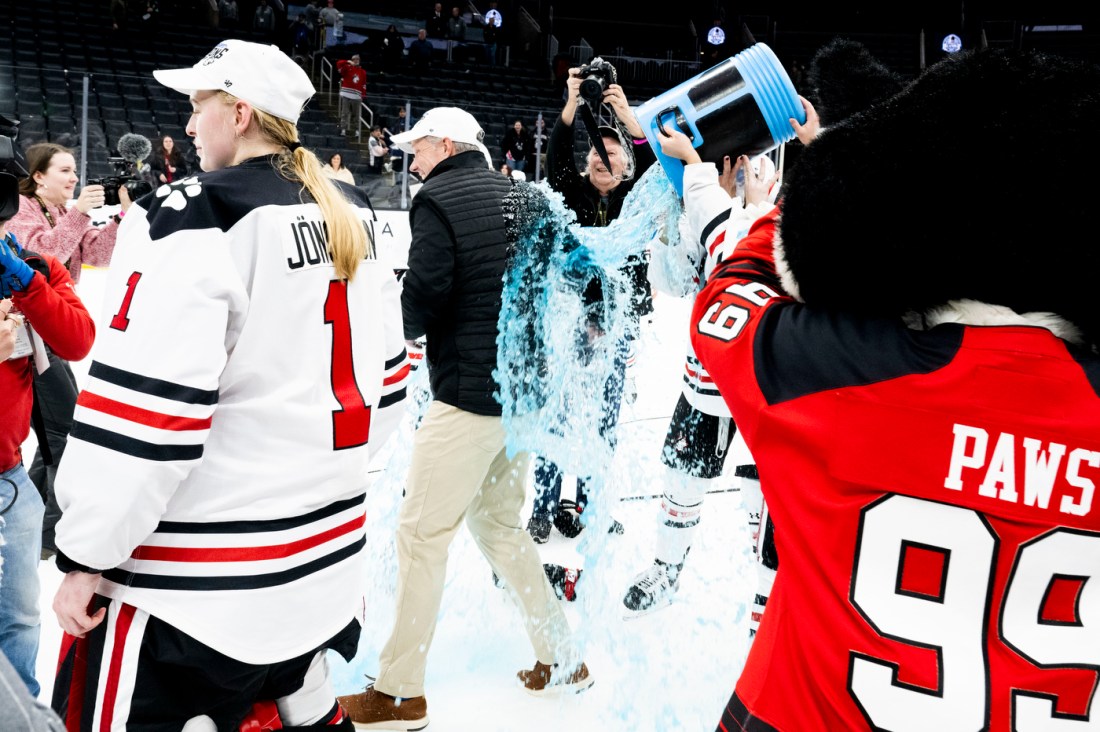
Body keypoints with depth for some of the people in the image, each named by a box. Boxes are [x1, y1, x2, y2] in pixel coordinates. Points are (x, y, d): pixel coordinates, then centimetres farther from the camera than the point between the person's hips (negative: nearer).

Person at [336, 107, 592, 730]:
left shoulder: (439, 198, -9)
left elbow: (426, 292, -17)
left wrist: (407, 327, 3)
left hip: (470, 390, -8)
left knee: (423, 533, 1)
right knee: (498, 521, 20)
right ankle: (562, 659, 25)